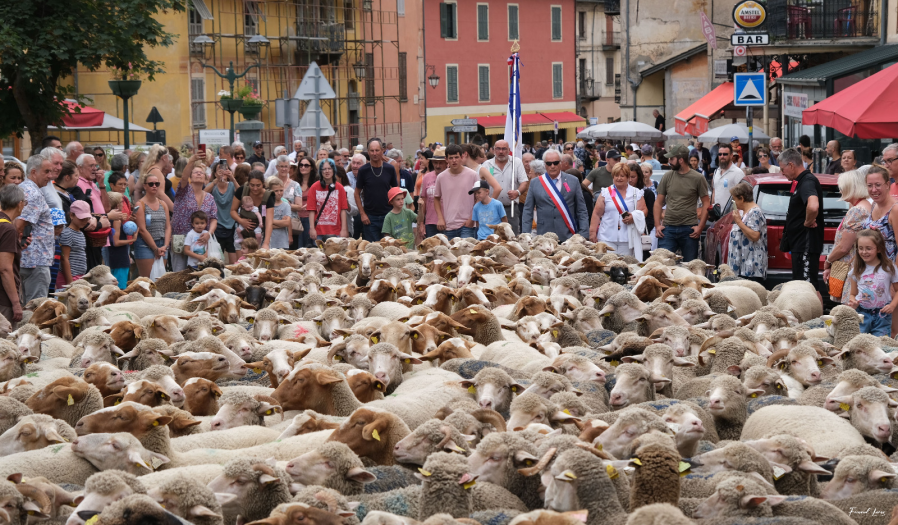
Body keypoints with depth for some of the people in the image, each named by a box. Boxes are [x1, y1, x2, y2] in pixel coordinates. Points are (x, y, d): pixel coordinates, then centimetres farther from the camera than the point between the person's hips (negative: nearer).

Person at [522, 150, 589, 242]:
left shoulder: (573, 181, 7)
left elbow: (581, 211, 7)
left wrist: (583, 235, 0)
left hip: (568, 238, 0)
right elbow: (527, 212, 10)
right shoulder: (535, 183, 8)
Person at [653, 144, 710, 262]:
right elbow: (659, 202, 11)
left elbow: (706, 203, 1)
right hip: (668, 228, 2)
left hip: (689, 229, -2)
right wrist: (657, 225, 1)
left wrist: (700, 227, -8)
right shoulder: (667, 176, 7)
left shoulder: (697, 178, -1)